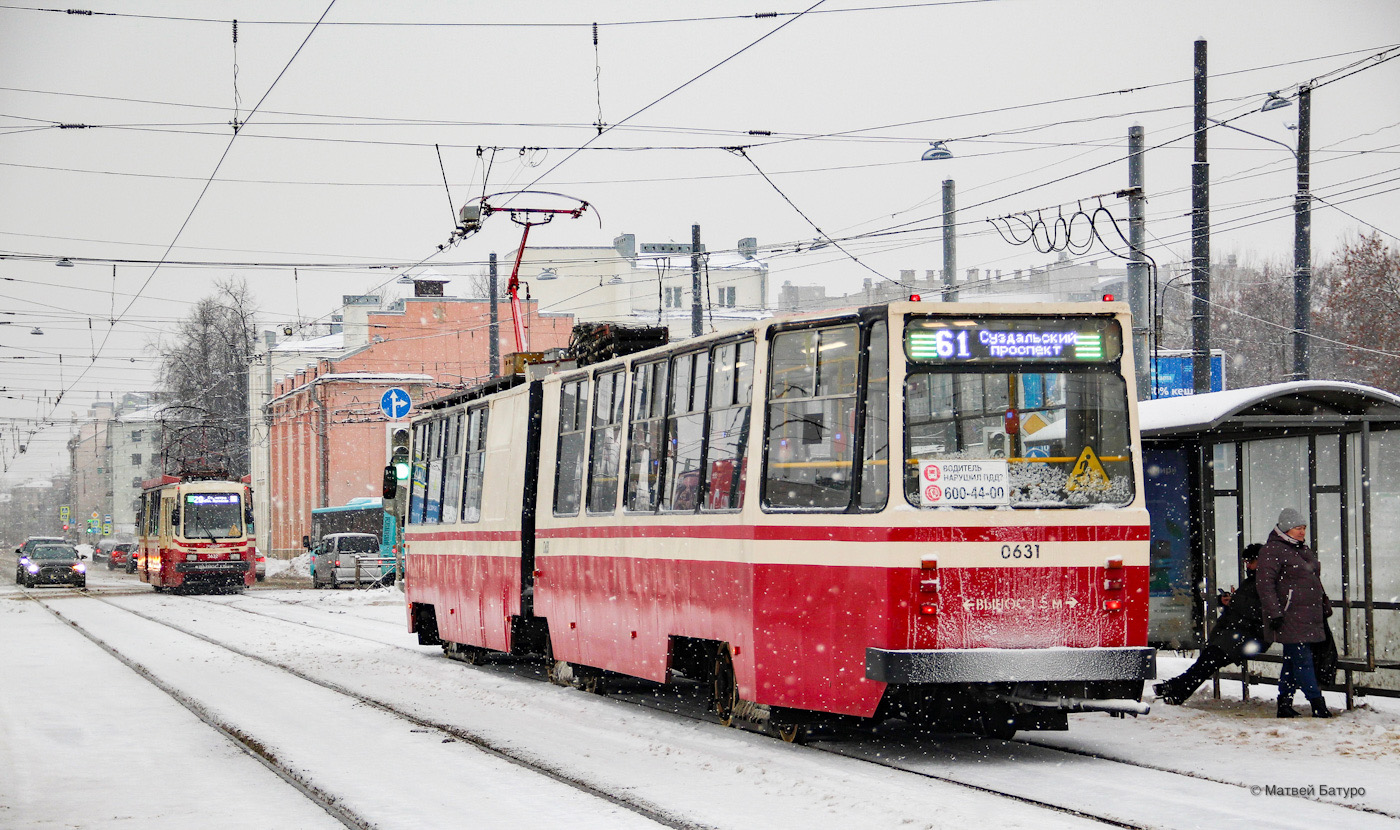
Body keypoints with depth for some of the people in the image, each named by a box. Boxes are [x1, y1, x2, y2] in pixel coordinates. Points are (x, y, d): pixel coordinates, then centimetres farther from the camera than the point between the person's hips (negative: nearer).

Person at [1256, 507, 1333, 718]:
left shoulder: (1303, 549, 18)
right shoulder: (1272, 550, -9)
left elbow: (1315, 580, 28)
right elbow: (1266, 585, -14)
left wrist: (1325, 605, 26)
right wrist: (1274, 613, -20)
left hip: (1309, 617, 9)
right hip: (1289, 617, -9)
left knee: (1292, 661, 11)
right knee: (1302, 660, -10)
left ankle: (1284, 705, 16)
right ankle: (1318, 705, -13)